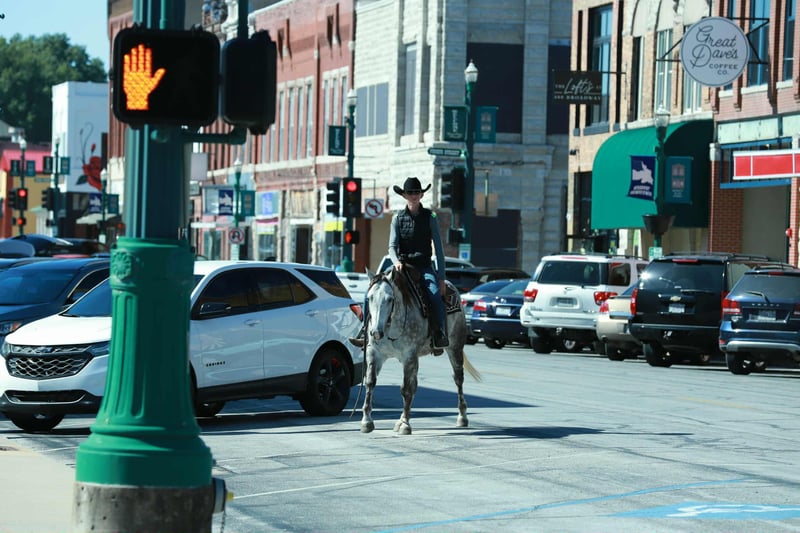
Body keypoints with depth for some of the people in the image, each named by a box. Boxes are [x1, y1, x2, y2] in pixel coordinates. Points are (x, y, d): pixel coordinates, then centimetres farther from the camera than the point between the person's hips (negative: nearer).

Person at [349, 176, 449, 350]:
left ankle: (440, 335, -22)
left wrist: (441, 278, -5)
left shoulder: (429, 217, 2)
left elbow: (439, 249, 2)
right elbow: (392, 246, 1)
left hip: (424, 267, -2)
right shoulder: (398, 217, 7)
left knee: (434, 293, -32)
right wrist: (396, 262, -22)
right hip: (401, 266, 2)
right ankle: (366, 330, -10)